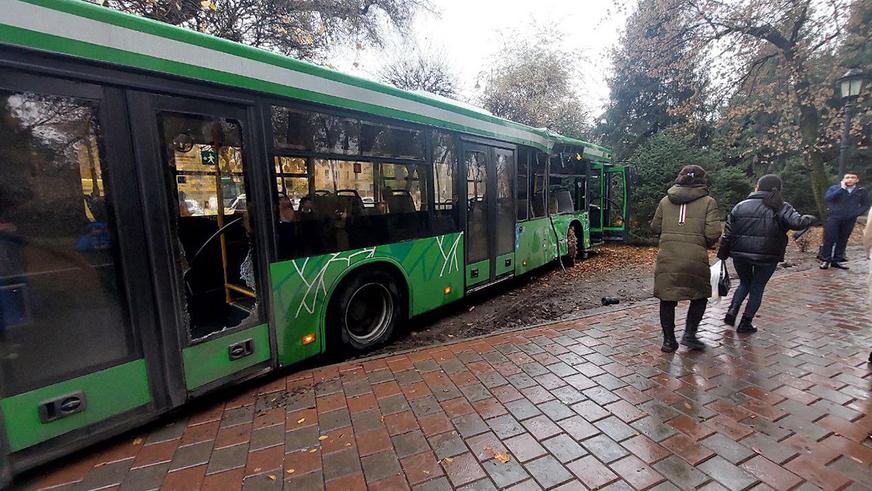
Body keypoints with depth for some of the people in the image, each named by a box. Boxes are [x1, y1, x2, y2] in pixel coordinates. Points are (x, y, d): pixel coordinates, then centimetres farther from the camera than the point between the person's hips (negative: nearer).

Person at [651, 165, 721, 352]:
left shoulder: (665, 201, 6)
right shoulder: (708, 202, -1)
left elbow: (655, 227, 10)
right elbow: (713, 234, -7)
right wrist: (706, 244, 14)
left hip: (667, 257, 2)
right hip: (695, 259, -1)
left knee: (667, 298, 9)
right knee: (700, 295, 20)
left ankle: (669, 340, 17)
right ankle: (689, 334, 17)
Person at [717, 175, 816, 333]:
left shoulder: (740, 206, 4)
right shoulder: (781, 208, -1)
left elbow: (728, 233, 3)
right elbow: (797, 223, -17)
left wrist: (723, 254, 10)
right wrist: (809, 219, 6)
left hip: (740, 254, 2)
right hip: (767, 257, -2)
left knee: (745, 283, 23)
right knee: (757, 288, 13)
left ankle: (732, 312, 10)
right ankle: (746, 323, 15)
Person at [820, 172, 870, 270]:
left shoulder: (862, 191, 8)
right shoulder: (834, 188, 0)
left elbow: (865, 205, 12)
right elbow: (827, 198, -17)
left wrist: (857, 213, -5)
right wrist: (842, 188, -17)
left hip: (849, 220, 3)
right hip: (834, 218, -3)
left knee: (842, 241, 7)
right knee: (829, 239, -5)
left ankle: (837, 260, 14)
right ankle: (825, 260, 0)